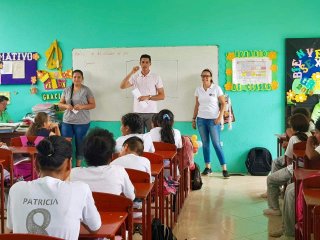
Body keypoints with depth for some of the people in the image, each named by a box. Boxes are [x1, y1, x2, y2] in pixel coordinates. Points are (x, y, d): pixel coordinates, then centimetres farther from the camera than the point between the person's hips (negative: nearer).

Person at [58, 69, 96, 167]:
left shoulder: (86, 90, -2)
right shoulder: (67, 90, 8)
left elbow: (93, 105, -2)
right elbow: (60, 104, 12)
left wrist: (82, 106, -18)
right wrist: (66, 105, -11)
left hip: (82, 122, -3)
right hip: (67, 121, 3)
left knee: (80, 143, 6)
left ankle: (78, 165, 17)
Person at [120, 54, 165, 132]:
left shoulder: (156, 77, 1)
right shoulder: (135, 77, 5)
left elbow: (162, 96, 1)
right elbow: (122, 86, -7)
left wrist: (148, 97, -14)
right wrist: (131, 73, -14)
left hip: (151, 112, -1)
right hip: (138, 112, 1)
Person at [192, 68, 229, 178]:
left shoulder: (216, 88, -4)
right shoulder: (198, 89, 7)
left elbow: (223, 103, -2)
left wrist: (220, 117, -11)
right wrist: (193, 119, 11)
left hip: (213, 120, -4)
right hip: (201, 119, 4)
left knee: (217, 144, -6)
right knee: (205, 144, 7)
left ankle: (224, 169, -2)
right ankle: (208, 167, 15)